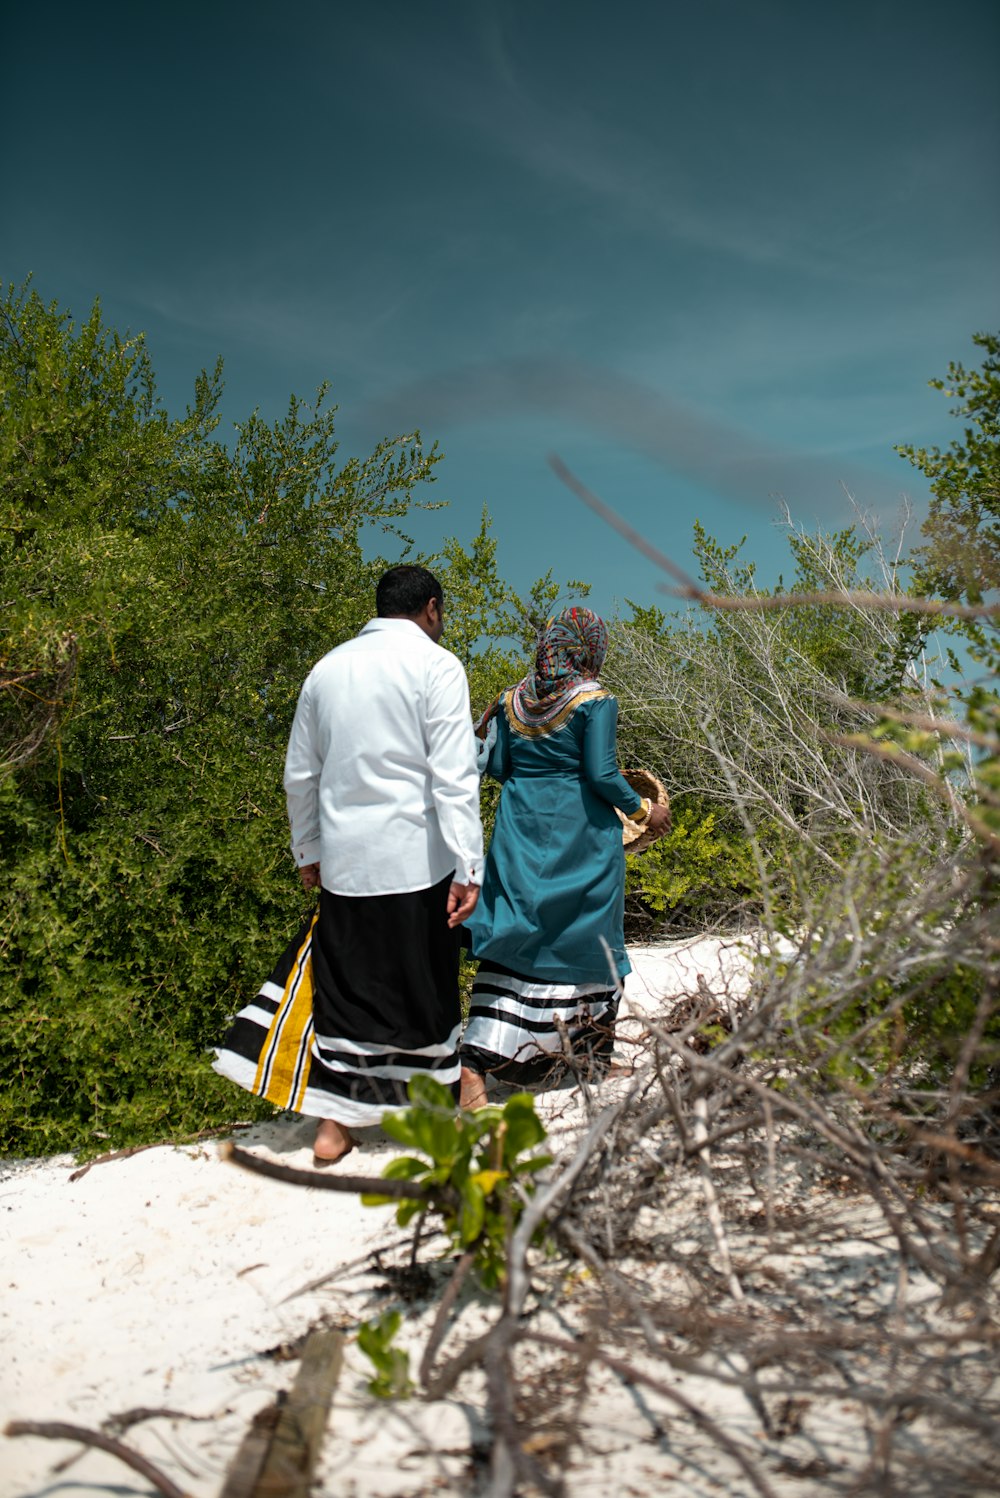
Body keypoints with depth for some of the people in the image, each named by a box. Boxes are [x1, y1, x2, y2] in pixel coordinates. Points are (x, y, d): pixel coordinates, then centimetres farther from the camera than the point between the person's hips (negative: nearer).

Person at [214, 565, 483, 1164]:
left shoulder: (328, 668, 13)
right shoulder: (435, 665, -5)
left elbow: (301, 774, 17)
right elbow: (454, 775, -13)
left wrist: (309, 851, 26)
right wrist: (467, 866, -14)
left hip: (343, 860, 5)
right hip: (415, 858, -5)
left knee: (344, 985, 12)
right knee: (424, 989, 8)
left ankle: (334, 1122, 16)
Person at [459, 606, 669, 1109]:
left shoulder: (512, 699, 6)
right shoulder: (595, 700, -8)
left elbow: (497, 766, 6)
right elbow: (601, 774, -14)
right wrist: (643, 810, 0)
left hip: (521, 832, 4)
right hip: (580, 838, -4)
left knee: (512, 944, 3)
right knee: (586, 938, 12)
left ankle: (477, 1060, -7)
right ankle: (594, 1053, 28)